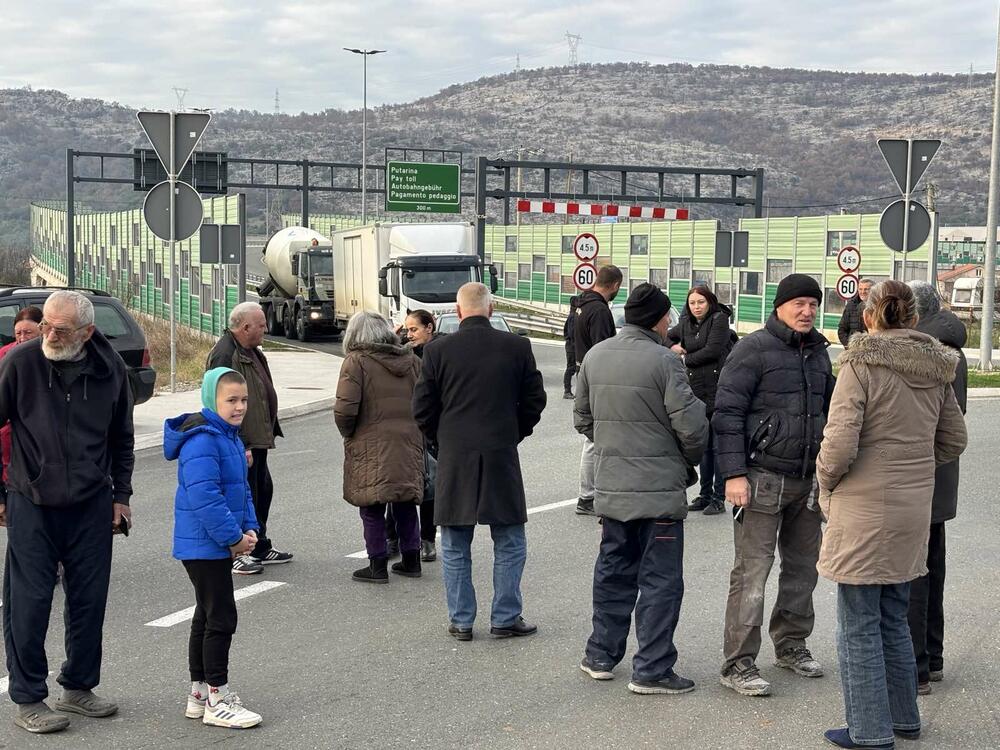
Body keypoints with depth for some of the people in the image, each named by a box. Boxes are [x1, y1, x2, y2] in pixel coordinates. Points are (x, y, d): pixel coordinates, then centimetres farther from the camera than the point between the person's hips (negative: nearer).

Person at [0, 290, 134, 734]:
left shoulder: (110, 369, -1)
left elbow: (122, 439, 13)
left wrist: (120, 495, 10)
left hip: (92, 506, 3)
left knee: (89, 600, 9)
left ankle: (78, 688, 25)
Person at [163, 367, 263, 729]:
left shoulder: (230, 436, 12)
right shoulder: (202, 441, -21)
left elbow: (241, 489, 18)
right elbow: (204, 496, -27)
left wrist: (249, 529, 5)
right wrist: (234, 537, -21)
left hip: (218, 545, 10)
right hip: (204, 545, -10)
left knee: (206, 617, 16)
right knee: (221, 619, -6)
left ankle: (200, 694, 26)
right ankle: (217, 701, 2)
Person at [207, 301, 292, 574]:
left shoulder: (251, 352, 13)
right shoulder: (224, 355, -20)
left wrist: (270, 431, 22)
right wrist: (239, 446, -26)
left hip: (256, 440, 10)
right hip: (240, 443, -10)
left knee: (262, 490, 18)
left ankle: (260, 547, 31)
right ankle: (233, 554, 7)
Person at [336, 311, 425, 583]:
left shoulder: (356, 361, -8)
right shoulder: (412, 360, 9)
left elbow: (345, 409, -16)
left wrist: (348, 434, 2)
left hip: (371, 447, -5)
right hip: (409, 445, 5)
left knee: (372, 507, 3)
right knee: (405, 504, 16)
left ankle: (378, 565, 5)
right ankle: (411, 560, 22)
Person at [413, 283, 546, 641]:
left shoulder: (438, 350, -5)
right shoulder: (517, 347, -3)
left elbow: (422, 410, -1)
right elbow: (535, 401, 3)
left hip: (454, 462, 0)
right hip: (502, 459, 0)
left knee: (455, 548, 11)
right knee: (510, 544, 12)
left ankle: (461, 621, 15)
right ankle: (505, 618, 13)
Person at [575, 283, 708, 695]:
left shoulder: (595, 356, 4)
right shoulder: (663, 361, -16)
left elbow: (582, 418, 13)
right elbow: (691, 426, -15)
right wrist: (689, 460, 5)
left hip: (611, 487, 6)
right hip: (660, 488, -6)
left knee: (613, 570, 18)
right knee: (660, 579, 2)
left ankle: (601, 654, 26)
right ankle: (652, 669, 3)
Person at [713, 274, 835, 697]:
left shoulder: (819, 352, 14)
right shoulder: (753, 350, -8)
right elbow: (727, 413, -12)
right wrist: (734, 474, -17)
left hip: (808, 480, 7)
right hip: (763, 478, -7)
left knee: (803, 566, 15)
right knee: (752, 572, -7)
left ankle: (791, 645, 30)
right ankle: (738, 664, -2)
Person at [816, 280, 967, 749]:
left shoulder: (862, 362, -13)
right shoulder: (937, 370, 7)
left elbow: (840, 441, -19)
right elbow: (953, 441, 15)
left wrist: (826, 484, -2)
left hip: (864, 510, -6)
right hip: (914, 509, 7)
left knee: (859, 626, 4)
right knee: (893, 619, 21)